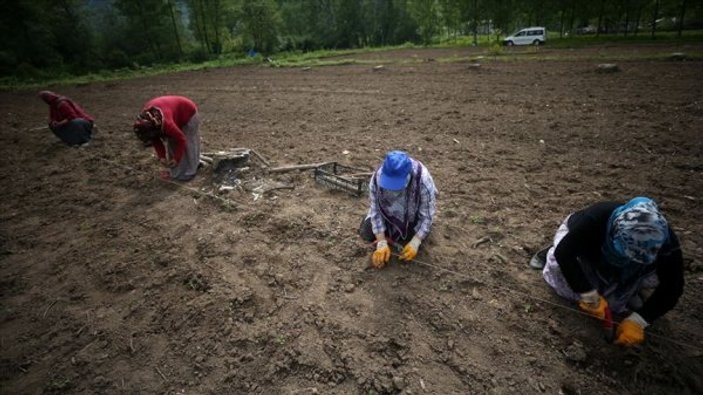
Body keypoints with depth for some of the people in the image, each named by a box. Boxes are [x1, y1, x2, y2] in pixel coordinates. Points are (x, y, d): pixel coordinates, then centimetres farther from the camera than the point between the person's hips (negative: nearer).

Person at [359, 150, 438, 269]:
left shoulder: (423, 181, -39)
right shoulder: (377, 178, -32)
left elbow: (427, 216, -25)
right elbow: (376, 211, -21)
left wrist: (415, 243, -31)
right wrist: (382, 243, -26)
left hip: (413, 214, -1)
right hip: (388, 211, 2)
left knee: (407, 241, -16)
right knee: (366, 234, -10)